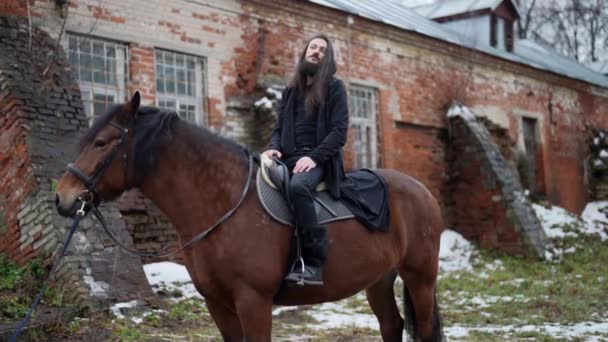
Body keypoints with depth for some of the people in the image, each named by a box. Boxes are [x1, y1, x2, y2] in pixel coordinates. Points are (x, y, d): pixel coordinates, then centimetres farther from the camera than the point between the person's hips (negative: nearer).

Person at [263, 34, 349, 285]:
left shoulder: (335, 88, 7)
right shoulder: (290, 91, 21)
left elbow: (339, 131, -3)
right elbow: (279, 128, 20)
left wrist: (314, 156, -18)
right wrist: (273, 147, -3)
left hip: (319, 159, -6)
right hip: (288, 157, 6)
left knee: (298, 186, -37)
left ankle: (314, 263, -35)